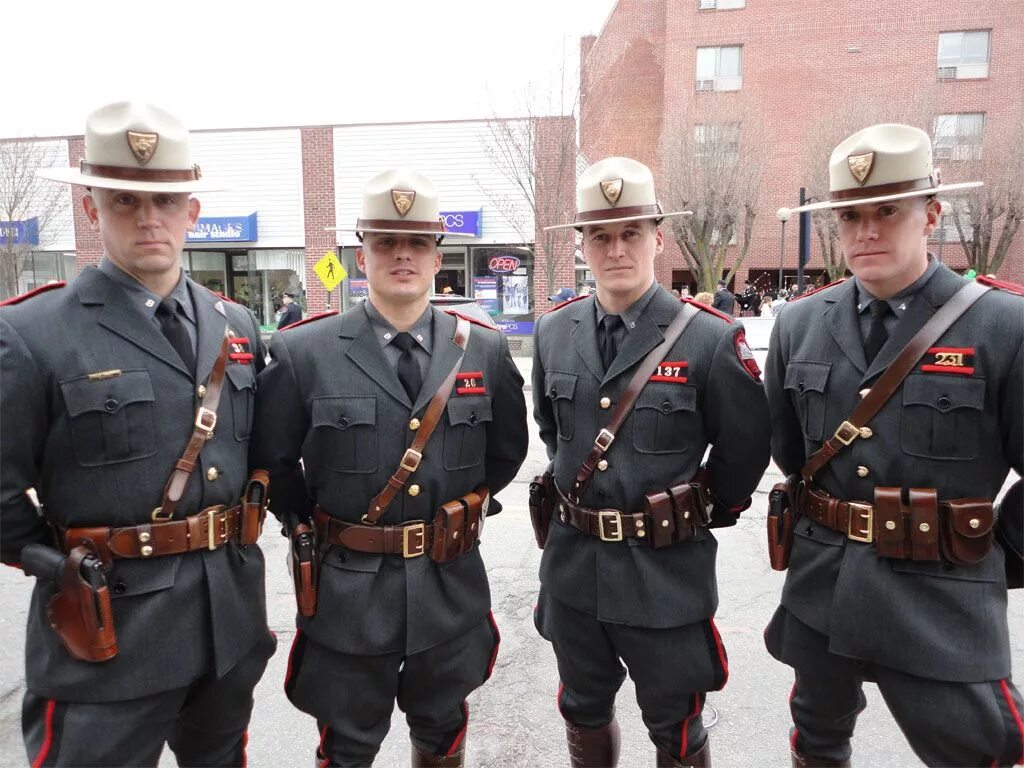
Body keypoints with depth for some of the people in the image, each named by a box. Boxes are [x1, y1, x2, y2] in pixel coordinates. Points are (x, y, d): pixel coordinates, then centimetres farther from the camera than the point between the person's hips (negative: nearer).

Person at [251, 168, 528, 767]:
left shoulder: (486, 349, -4)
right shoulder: (303, 352, -10)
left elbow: (508, 449, 10)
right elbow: (271, 459, 1)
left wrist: (467, 504, 7)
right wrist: (310, 528, 3)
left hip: (452, 588, 2)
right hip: (348, 590, -1)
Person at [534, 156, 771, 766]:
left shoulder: (711, 338, -15)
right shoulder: (553, 333, -1)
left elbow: (746, 447, -3)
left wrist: (705, 512, 6)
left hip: (667, 571, -4)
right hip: (573, 564, 4)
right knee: (584, 714, 25)